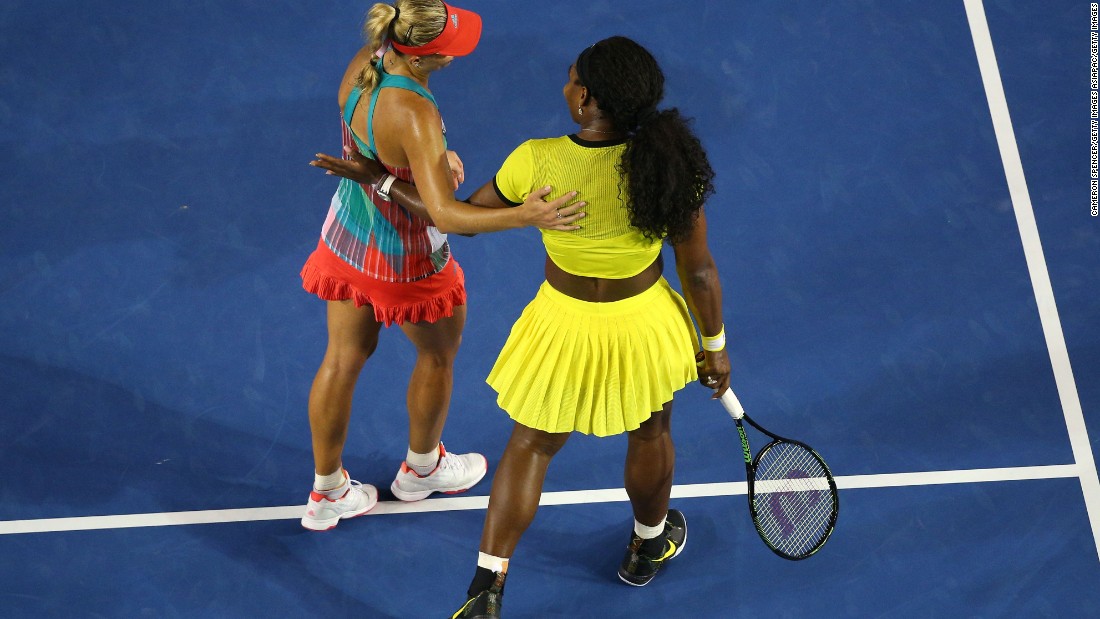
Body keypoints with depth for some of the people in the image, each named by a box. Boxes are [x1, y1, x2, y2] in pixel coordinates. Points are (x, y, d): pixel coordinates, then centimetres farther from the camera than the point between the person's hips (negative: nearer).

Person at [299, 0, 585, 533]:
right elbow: (445, 214, -43)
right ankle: (421, 468, 47)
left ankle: (326, 493, 38)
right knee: (438, 354, 23)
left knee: (343, 359, 21)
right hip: (403, 260, -6)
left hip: (346, 235, 7)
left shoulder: (363, 64, -14)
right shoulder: (415, 115, -39)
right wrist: (526, 216, -51)